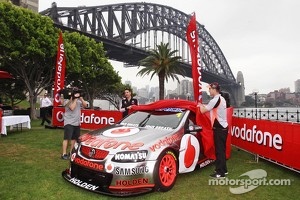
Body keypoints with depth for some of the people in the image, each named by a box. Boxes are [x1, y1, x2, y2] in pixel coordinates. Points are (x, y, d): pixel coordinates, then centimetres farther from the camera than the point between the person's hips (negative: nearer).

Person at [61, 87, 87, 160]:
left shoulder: (79, 100, 11)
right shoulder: (68, 100, -7)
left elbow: (85, 105, 2)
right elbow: (72, 108, -21)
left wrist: (81, 98, -6)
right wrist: (75, 99, -16)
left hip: (77, 123, 7)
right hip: (69, 122, -6)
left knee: (74, 138, 10)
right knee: (67, 138, -7)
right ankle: (64, 154, -4)